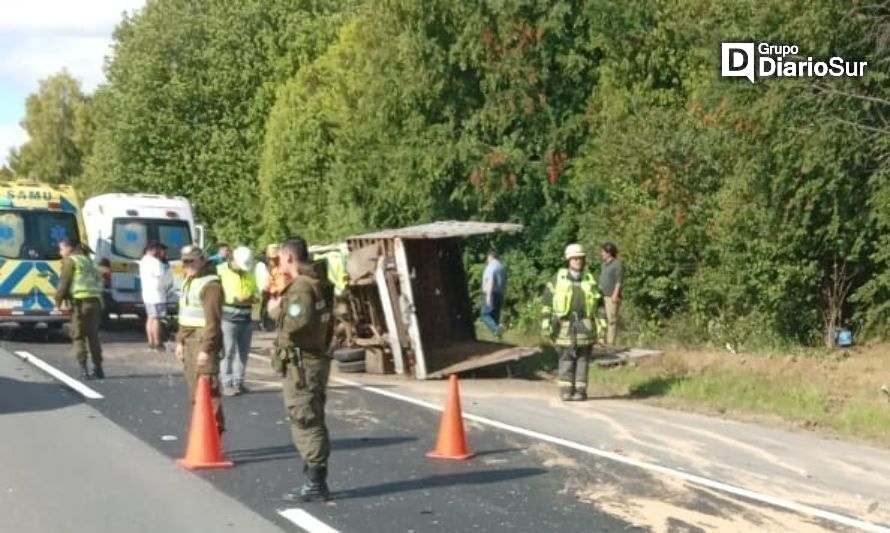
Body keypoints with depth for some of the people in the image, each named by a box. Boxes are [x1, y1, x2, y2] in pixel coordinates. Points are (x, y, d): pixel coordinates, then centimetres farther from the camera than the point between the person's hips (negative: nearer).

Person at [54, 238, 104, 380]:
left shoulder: (70, 260, 1)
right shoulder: (88, 260, 23)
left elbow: (64, 283, -6)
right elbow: (99, 280, 20)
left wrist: (58, 303, -3)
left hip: (80, 301, -7)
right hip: (95, 300, 7)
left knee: (78, 336, 0)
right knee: (93, 336, 14)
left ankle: (83, 370, -7)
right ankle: (98, 368, 14)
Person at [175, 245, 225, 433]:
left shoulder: (210, 285, -15)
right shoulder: (188, 282, 16)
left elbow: (213, 320, -20)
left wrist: (206, 349, -22)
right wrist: (180, 341, 18)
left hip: (203, 341, -10)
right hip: (189, 340, 10)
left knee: (207, 389, -12)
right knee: (194, 389, 15)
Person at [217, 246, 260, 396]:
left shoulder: (250, 273, 15)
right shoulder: (221, 271, -4)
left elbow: (256, 292, 21)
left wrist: (254, 297, -2)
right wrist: (233, 299, -21)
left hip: (246, 317, 6)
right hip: (228, 316, -6)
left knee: (243, 351, 8)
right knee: (228, 351, -8)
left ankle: (238, 382, 17)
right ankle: (226, 384, -4)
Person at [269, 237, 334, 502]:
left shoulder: (302, 287, -16)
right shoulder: (318, 284, 16)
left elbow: (296, 322, -29)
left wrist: (276, 310, -11)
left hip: (301, 363, -10)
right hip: (316, 358, 10)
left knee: (305, 422, -6)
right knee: (312, 422, 15)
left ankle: (315, 483, -3)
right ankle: (316, 480, 23)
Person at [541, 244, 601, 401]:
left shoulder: (589, 280, 8)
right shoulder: (559, 278, 3)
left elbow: (597, 303, 13)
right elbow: (547, 297, 4)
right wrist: (546, 320, -2)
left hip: (584, 326, 1)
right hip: (564, 325, -1)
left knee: (582, 359, 2)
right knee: (566, 359, 1)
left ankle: (580, 391, 7)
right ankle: (566, 391, 7)